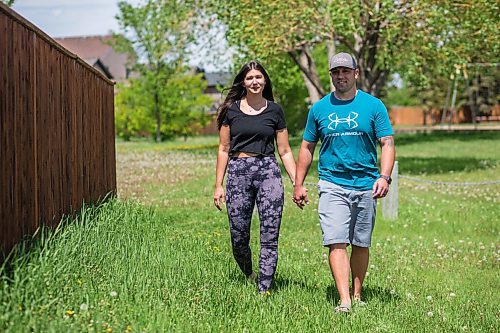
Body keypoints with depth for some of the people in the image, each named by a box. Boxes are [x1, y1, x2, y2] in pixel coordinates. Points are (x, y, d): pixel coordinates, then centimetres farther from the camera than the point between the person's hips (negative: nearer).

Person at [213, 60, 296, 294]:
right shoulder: (231, 110, 8)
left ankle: (263, 290, -3)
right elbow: (224, 149, 9)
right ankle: (249, 276, 29)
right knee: (238, 237, 2)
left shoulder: (274, 110, 8)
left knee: (269, 237, -8)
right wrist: (218, 185, 4)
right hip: (238, 172, 0)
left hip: (268, 171, 0)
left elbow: (284, 151, 10)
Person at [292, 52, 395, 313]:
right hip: (332, 185, 0)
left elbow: (387, 144, -1)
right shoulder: (319, 108, 7)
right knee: (337, 242, -12)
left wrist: (384, 177, -17)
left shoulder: (374, 106, 3)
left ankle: (357, 296, 22)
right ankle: (344, 301, -15)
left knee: (361, 244, 9)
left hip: (366, 185, 0)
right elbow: (307, 148, 14)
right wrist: (299, 184, 10)